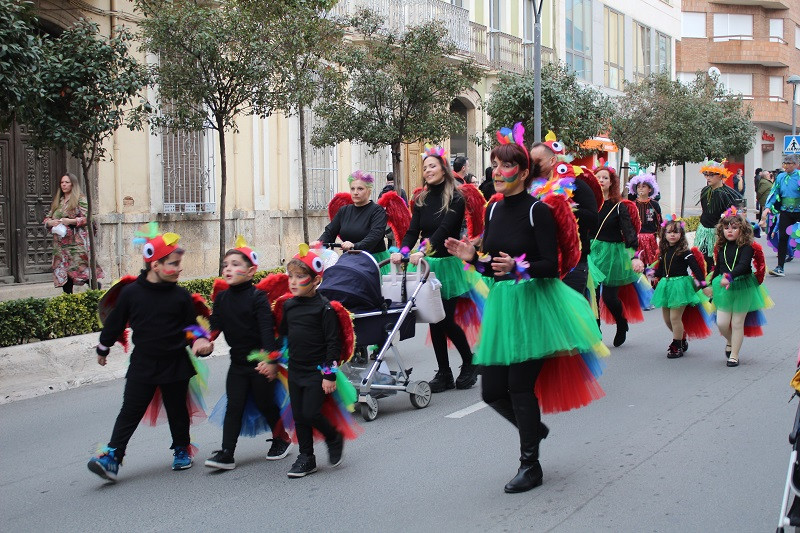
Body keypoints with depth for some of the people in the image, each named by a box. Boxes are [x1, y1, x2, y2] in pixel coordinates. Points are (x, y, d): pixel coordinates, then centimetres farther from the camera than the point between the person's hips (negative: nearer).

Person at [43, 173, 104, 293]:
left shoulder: (80, 200, -1)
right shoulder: (57, 202, 18)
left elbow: (87, 218, -9)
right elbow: (46, 219, 20)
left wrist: (70, 221, -18)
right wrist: (51, 222, -3)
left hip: (77, 244, -6)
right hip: (61, 245, 6)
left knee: (82, 272, -14)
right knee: (64, 275, 4)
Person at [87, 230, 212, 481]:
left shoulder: (181, 296, -2)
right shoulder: (130, 292, -4)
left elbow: (192, 326, 7)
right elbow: (115, 323, 7)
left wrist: (200, 342, -13)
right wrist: (103, 349, 17)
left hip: (176, 365, 1)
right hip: (142, 364, -1)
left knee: (177, 411, 13)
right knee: (130, 411, -3)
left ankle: (181, 449, 32)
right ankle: (112, 456, -4)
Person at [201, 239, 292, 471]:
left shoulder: (257, 297, -13)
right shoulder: (221, 298, 6)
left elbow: (267, 329, -20)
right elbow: (215, 325, 2)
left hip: (260, 362, -5)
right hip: (238, 362, 5)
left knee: (265, 404, 9)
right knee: (233, 406, 0)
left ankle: (281, 438, 32)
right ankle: (226, 454, -1)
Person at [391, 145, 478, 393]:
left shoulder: (455, 199, -6)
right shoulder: (421, 200, 10)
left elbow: (444, 230, -19)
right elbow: (413, 231, 2)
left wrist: (423, 251, -32)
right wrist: (402, 252, -18)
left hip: (447, 264, -5)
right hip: (426, 265, 5)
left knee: (446, 320, -5)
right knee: (434, 321, 4)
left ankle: (469, 363, 19)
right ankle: (444, 374, 11)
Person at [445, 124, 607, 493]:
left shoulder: (538, 210, -10)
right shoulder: (494, 210, 10)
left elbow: (551, 265, -15)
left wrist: (518, 267, -30)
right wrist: (473, 257, -3)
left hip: (533, 303, -7)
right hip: (500, 302, 7)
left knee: (521, 386, -6)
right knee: (492, 390, 5)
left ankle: (530, 465, 10)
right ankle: (534, 428, 35)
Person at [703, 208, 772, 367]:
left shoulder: (746, 247, -12)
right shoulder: (721, 247, 4)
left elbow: (743, 265, -27)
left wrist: (729, 277, -40)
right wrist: (711, 285, 16)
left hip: (743, 287, -4)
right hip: (723, 288, 4)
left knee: (737, 323, 4)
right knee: (721, 323, -2)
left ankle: (734, 355, 17)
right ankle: (730, 341, 32)